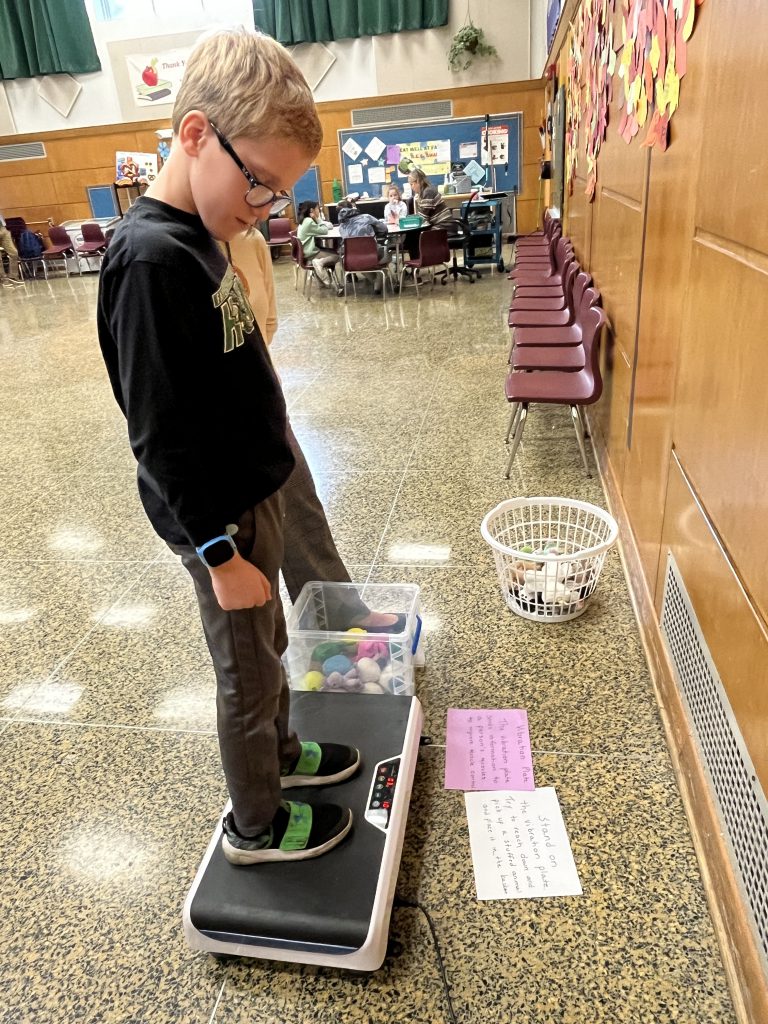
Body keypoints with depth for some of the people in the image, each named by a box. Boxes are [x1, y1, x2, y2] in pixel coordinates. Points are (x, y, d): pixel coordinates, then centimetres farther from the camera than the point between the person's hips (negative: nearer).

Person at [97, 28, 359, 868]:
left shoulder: (196, 236, 6)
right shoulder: (150, 258, -24)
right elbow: (159, 435, -24)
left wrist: (256, 512, 18)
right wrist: (218, 552, -20)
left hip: (250, 492, 9)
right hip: (220, 517, -9)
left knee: (266, 646, 25)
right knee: (249, 675, 10)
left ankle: (281, 754, 49)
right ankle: (256, 826, 34)